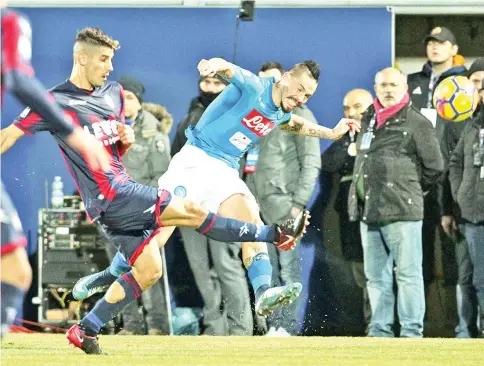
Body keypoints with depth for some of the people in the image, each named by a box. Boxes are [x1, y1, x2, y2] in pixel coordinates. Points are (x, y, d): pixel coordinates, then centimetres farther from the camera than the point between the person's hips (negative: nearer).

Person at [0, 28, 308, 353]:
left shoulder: (113, 93, 14)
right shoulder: (55, 102, -9)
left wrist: (126, 140, 2)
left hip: (123, 187, 9)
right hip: (109, 195, -9)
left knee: (149, 270, 6)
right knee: (190, 211, -11)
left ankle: (85, 331, 11)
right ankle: (277, 235, -4)